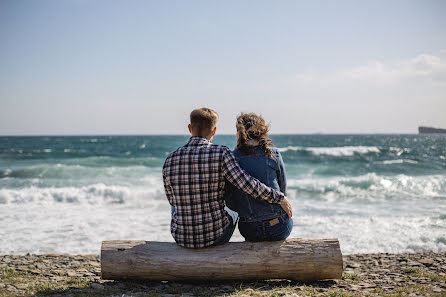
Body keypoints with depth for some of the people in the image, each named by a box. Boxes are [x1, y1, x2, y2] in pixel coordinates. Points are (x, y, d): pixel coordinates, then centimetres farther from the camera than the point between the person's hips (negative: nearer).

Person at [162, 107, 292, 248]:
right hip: (215, 235, -2)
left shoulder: (170, 159, -4)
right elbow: (247, 184, -22)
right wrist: (280, 198, -9)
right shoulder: (221, 154, -15)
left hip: (182, 238, 2)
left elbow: (172, 200, 9)